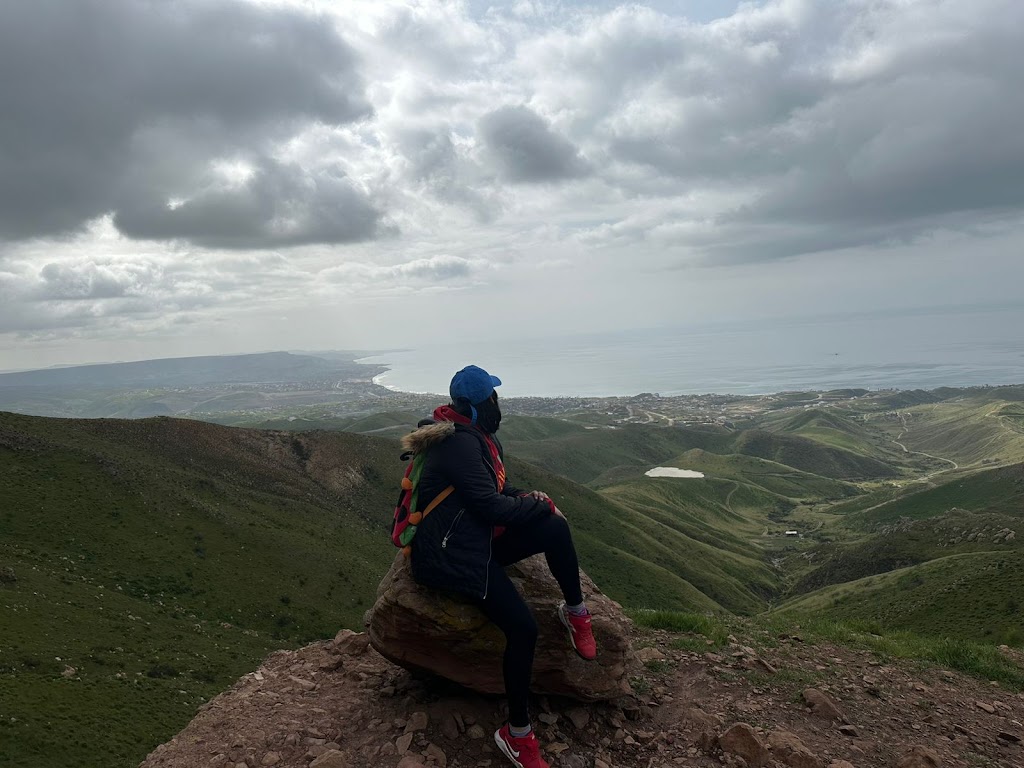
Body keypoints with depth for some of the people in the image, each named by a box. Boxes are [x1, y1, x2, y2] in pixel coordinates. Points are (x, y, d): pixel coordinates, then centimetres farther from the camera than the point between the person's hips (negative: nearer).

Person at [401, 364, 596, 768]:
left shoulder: (483, 439, 10)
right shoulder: (460, 444, -22)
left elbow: (500, 490, 19)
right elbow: (491, 506, -23)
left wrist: (528, 498, -2)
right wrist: (541, 504, -9)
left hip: (481, 539, 9)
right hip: (451, 557, -9)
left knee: (555, 530, -12)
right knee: (523, 628, -20)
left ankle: (575, 611, 7)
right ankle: (517, 734, -4)